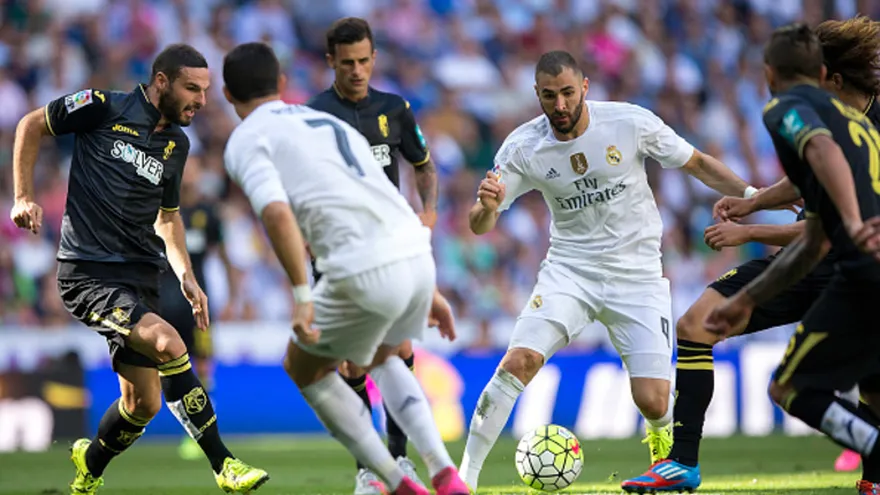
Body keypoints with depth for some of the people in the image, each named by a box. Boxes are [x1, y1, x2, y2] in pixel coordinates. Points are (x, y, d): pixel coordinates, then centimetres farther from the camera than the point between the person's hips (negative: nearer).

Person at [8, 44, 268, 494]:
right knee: (168, 344, -26)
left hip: (140, 278, 7)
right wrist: (24, 197, 0)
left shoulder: (176, 144, 12)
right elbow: (32, 126, 6)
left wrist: (186, 277, 14)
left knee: (143, 403, 6)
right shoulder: (105, 109, -7)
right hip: (88, 273, -7)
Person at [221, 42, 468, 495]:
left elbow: (277, 212, -14)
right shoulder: (330, 121, 28)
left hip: (364, 272, -7)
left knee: (304, 368, 21)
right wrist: (428, 291, 33)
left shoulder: (246, 140, 6)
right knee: (380, 358, 35)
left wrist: (302, 296, -16)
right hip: (417, 255, 7)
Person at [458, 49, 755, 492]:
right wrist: (487, 205, -33)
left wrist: (751, 194, -9)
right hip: (570, 269, 1)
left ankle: (664, 437, 31)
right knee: (518, 362, -22)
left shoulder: (632, 123, -12)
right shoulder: (523, 148, -10)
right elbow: (480, 226, -10)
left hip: (638, 273, -1)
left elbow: (697, 164, 2)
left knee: (652, 402, -9)